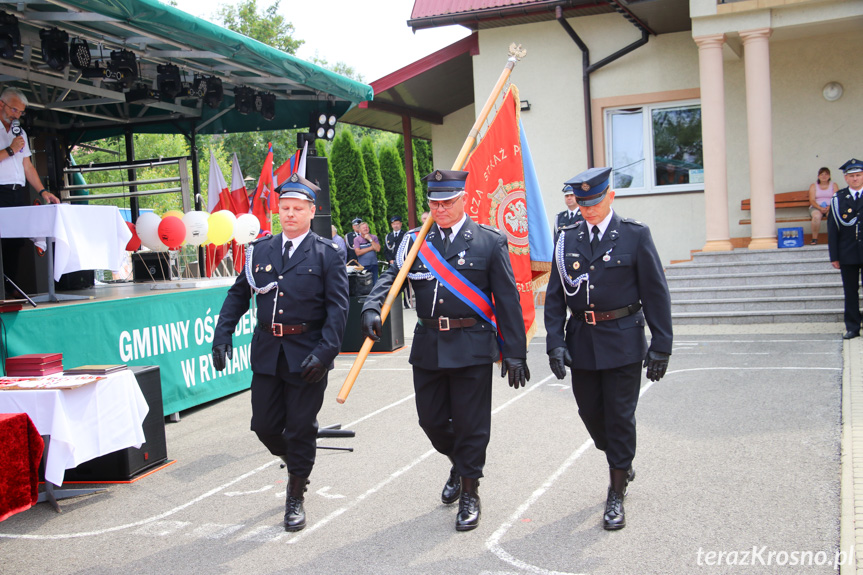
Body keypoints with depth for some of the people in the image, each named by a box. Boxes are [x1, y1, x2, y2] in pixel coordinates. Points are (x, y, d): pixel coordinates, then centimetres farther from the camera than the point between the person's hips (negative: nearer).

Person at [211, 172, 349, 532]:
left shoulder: (326, 253, -4)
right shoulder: (260, 250, 8)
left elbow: (338, 307, -9)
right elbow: (238, 294, 13)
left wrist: (324, 351, -19)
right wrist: (222, 335, 0)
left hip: (307, 354, -3)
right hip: (267, 353, 4)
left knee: (300, 428, 4)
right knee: (264, 425, 7)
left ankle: (295, 498, 23)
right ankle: (294, 463, 40)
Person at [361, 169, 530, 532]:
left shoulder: (490, 242, -2)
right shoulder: (415, 242, 7)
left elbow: (508, 300, -3)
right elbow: (391, 277, -4)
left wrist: (514, 353, -7)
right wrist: (372, 308, -25)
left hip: (472, 347, -3)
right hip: (427, 346, 4)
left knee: (470, 423, 3)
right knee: (431, 419, 13)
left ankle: (470, 493, 22)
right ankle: (460, 464, 43)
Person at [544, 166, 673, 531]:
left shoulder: (634, 235, -6)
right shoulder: (567, 239, 3)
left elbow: (655, 293, -5)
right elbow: (555, 295, 4)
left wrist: (661, 345, -7)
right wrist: (555, 342, -5)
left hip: (623, 343, -3)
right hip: (581, 341, 4)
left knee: (620, 416, 2)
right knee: (590, 412, 13)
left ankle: (616, 494, 16)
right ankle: (622, 464, 41)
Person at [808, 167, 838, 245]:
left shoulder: (834, 185, 14)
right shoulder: (813, 186, 12)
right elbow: (812, 200, 0)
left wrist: (829, 207, -18)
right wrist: (820, 208, -18)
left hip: (830, 207, 0)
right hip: (816, 207, 0)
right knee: (816, 216, -37)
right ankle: (814, 238, -29)